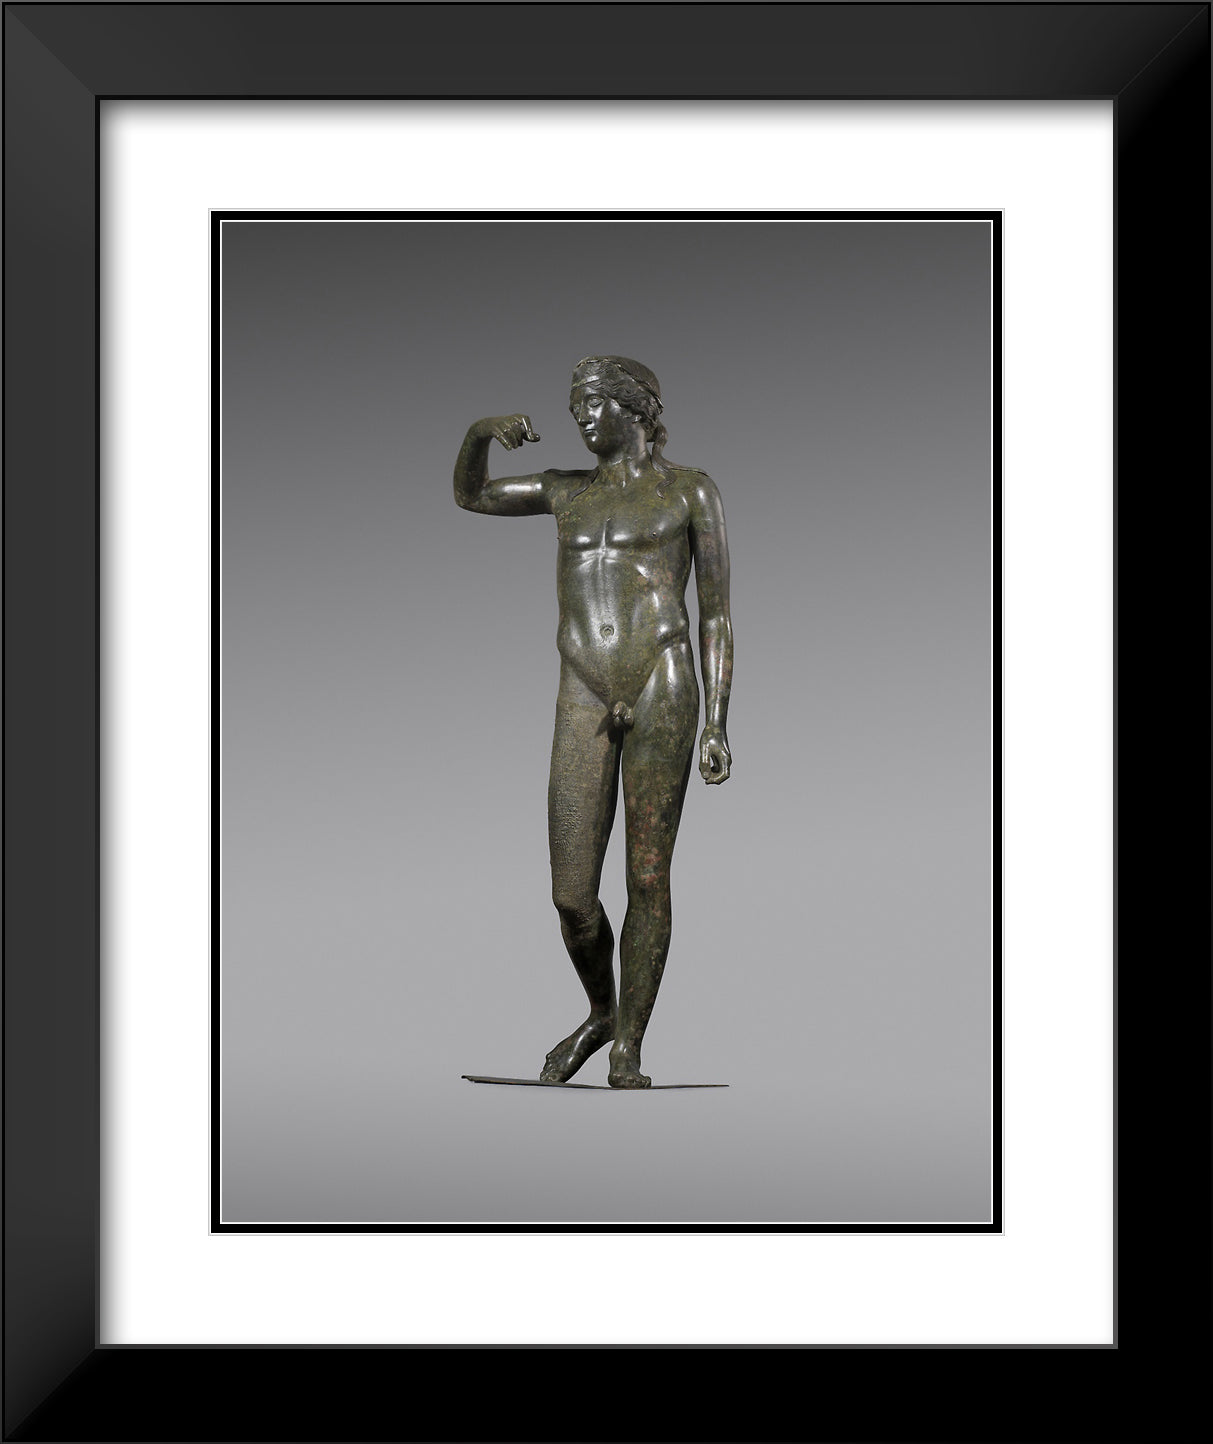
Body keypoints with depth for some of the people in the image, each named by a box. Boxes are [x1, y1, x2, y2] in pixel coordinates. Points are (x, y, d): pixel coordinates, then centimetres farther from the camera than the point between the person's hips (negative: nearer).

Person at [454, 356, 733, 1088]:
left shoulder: (692, 490, 8)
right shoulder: (569, 491, 20)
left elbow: (718, 614, 5)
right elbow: (469, 495, 32)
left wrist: (718, 725, -3)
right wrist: (480, 431, 10)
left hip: (663, 690, -3)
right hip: (585, 701, 3)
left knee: (648, 879, -1)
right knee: (571, 895, 1)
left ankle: (628, 1049, 11)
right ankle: (601, 1012, 29)